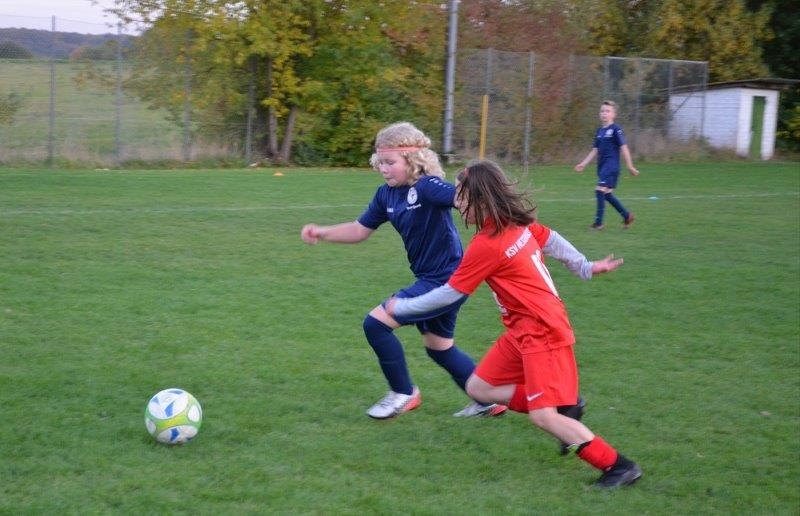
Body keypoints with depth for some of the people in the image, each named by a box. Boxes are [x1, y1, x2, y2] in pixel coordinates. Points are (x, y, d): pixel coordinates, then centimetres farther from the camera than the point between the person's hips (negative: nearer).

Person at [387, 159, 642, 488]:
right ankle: (563, 407, 9)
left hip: (542, 333, -9)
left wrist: (401, 307, 0)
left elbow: (448, 295, -13)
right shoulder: (518, 223, 2)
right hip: (522, 331, 9)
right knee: (479, 388, 8)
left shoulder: (486, 245, -21)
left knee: (543, 417, -14)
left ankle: (618, 466, -8)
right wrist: (586, 267, 32)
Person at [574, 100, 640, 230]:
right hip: (602, 166, 8)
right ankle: (627, 215, 26)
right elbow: (595, 150, 18)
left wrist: (630, 166, -9)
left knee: (600, 190, -16)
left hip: (611, 165, -8)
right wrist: (583, 164, 12)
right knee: (607, 194, 11)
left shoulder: (615, 129, -8)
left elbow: (623, 147, -9)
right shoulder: (599, 131, 14)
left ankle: (598, 221, -11)